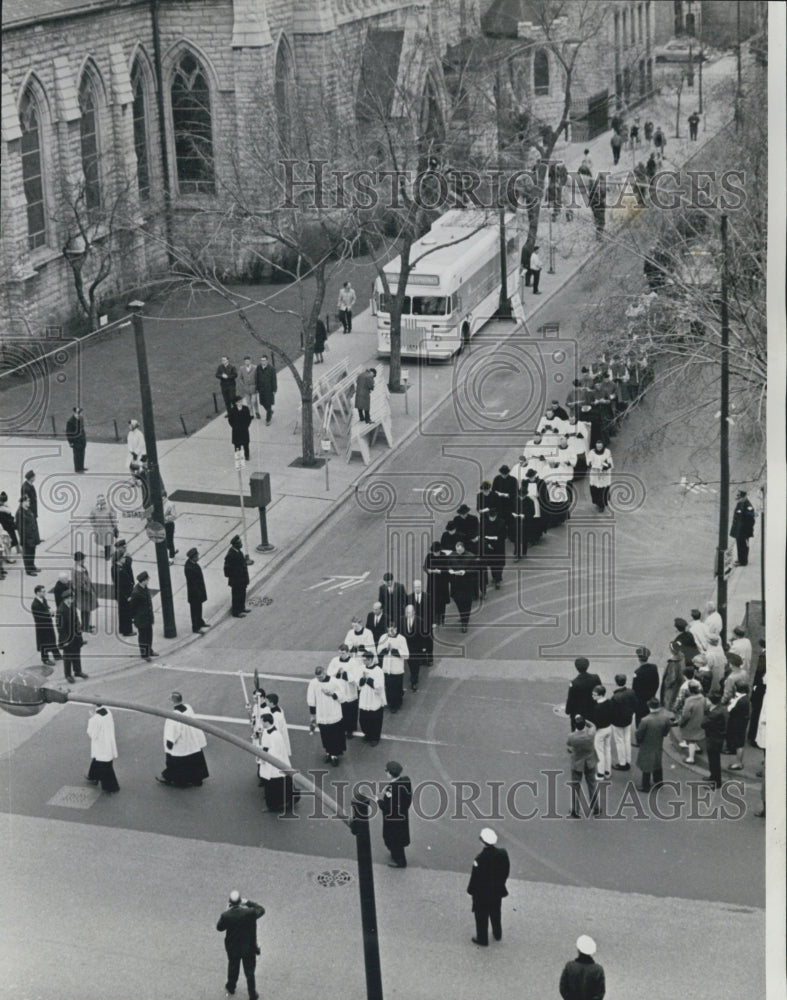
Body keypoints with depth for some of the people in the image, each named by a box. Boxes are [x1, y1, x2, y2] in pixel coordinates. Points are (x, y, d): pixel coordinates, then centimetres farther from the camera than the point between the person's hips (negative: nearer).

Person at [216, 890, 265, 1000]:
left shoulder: (226, 915, -24)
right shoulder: (250, 913, -27)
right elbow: (261, 910, -6)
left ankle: (231, 988, 51)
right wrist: (248, 902, -1)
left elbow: (219, 928, -5)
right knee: (250, 972, 18)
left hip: (232, 949, 1)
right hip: (249, 949, -1)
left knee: (233, 968, 28)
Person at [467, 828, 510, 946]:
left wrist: (470, 891, -5)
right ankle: (497, 934, 46)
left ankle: (482, 939, 32)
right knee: (495, 913, 28)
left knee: (481, 917, 17)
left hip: (482, 893, -5)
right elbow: (506, 871, -3)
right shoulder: (502, 853, -18)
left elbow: (475, 877, -22)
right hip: (497, 891, 5)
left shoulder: (480, 859, -33)